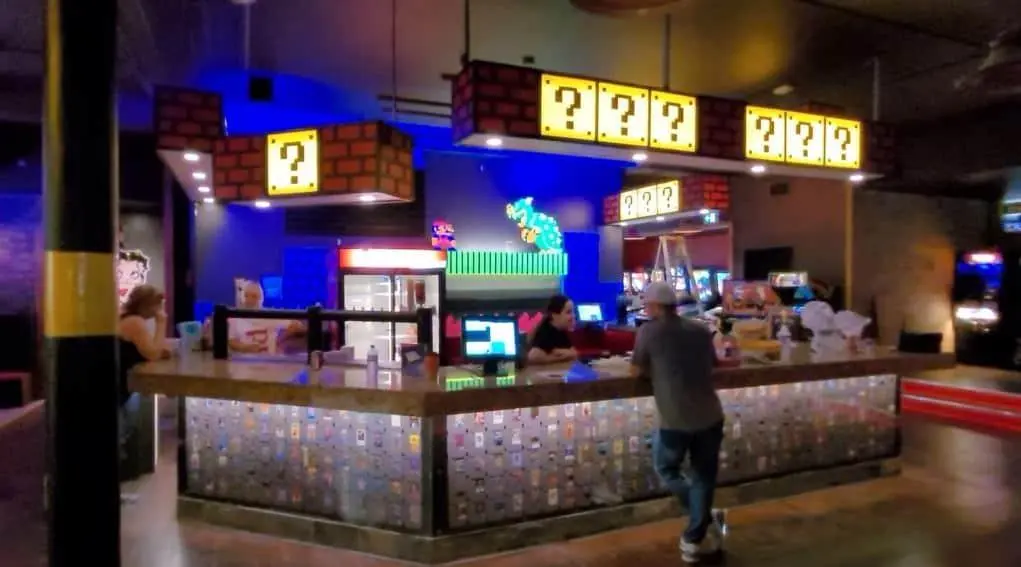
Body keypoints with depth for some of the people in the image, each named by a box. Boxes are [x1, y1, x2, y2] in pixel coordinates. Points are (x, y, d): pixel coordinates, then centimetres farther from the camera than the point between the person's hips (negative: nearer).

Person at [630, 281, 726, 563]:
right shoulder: (701, 330, 9)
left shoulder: (649, 331, -4)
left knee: (667, 470, 21)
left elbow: (637, 372, 3)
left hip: (675, 421, -4)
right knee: (703, 477, 17)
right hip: (711, 417, 4)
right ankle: (694, 540, 23)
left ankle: (706, 519, 16)